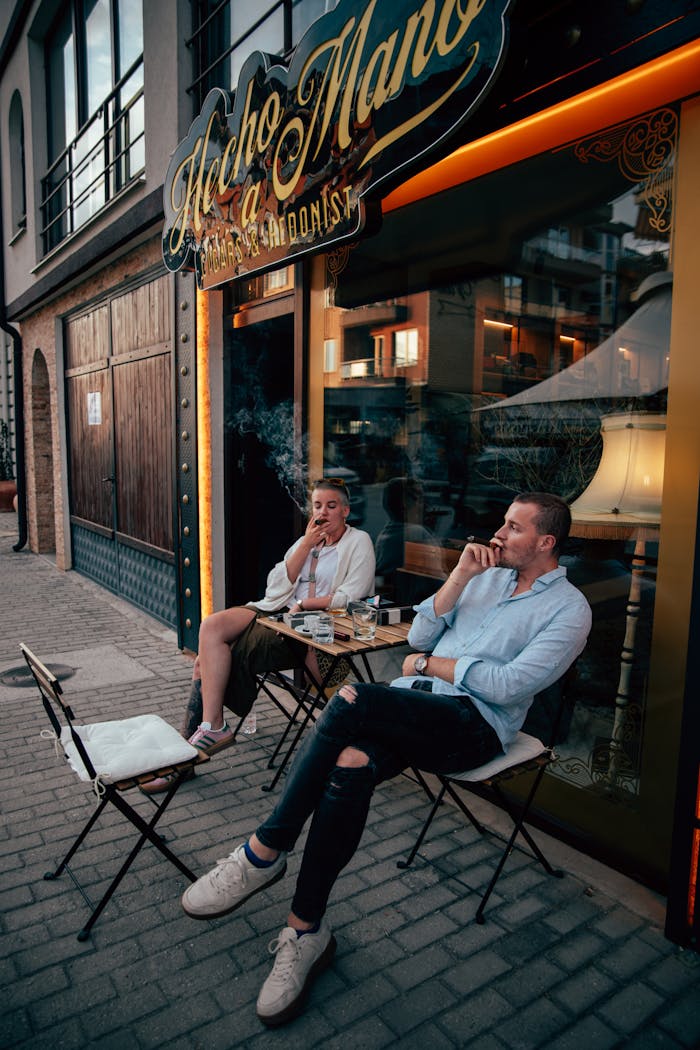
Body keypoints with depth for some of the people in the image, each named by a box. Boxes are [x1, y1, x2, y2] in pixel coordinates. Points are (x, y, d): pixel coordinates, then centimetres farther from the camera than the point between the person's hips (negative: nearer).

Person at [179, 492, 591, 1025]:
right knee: (351, 764, -29)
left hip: (475, 725, -5)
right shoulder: (486, 575, 20)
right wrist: (460, 575, 1)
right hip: (413, 702, 5)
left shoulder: (569, 609, 0)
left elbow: (510, 685, -13)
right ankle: (308, 930, -14)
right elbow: (419, 638, 11)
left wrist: (431, 664, -3)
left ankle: (264, 852, -18)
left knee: (351, 700, -30)